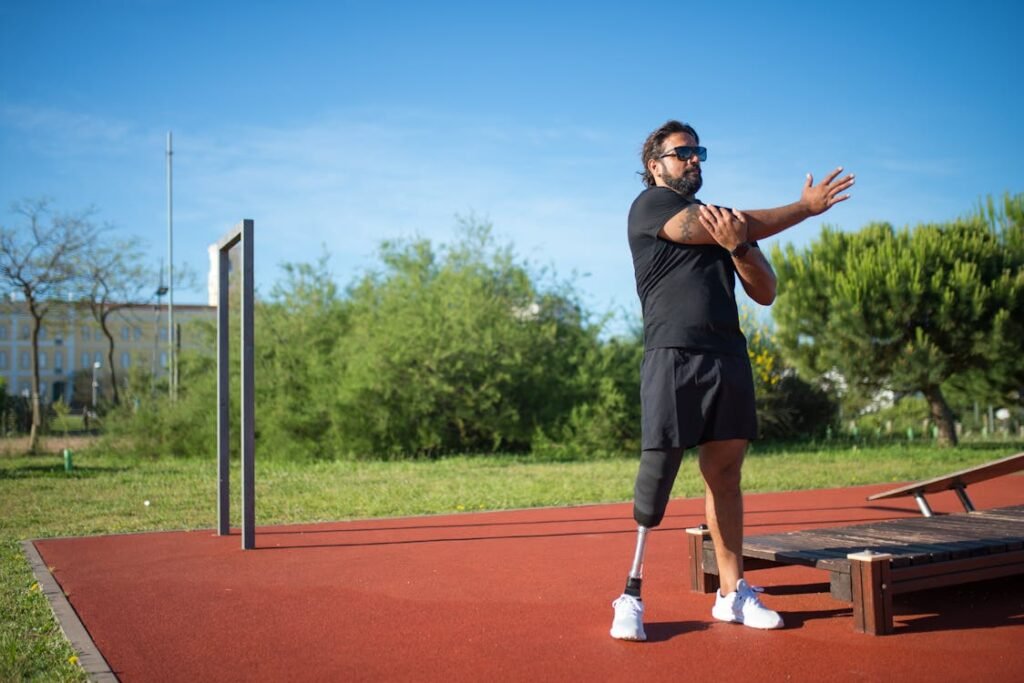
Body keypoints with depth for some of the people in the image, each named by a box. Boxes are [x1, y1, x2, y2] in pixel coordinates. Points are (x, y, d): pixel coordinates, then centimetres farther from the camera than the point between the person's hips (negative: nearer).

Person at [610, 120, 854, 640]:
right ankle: (631, 597, -4)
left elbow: (765, 292, 14)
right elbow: (708, 231, -9)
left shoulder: (721, 217, 22)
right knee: (657, 474, -9)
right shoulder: (650, 205, 5)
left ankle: (733, 593, 11)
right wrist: (806, 206, 1)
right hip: (674, 357, -6)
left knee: (724, 474, 7)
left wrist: (739, 247, -9)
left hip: (730, 358, 6)